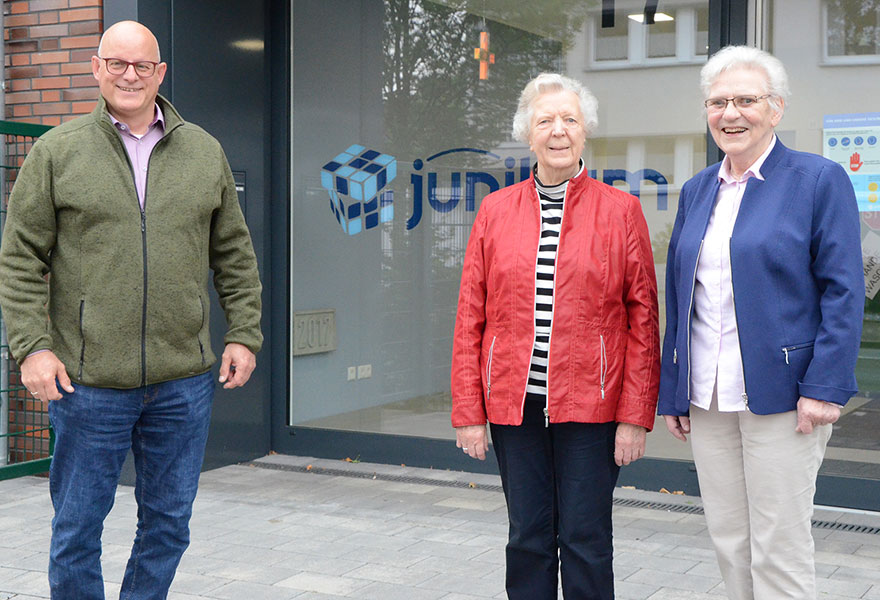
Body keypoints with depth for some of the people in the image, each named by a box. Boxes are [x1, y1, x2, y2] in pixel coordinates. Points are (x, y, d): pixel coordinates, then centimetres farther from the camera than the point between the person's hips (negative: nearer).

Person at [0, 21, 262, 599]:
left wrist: (244, 334, 7)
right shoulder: (57, 152, 2)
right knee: (77, 526, 6)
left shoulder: (205, 153, 10)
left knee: (169, 521, 12)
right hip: (87, 381, -2)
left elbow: (235, 255, 14)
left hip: (183, 381, 3)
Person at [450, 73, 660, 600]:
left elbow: (643, 319, -1)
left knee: (586, 540, 3)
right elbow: (471, 318, 7)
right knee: (527, 538, 10)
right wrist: (469, 412, 2)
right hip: (513, 404, 2)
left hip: (590, 405, -2)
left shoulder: (621, 210, 2)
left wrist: (635, 416, -6)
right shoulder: (496, 210, 8)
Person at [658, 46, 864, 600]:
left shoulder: (820, 180, -4)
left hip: (779, 396, -5)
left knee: (778, 548, 0)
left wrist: (825, 386, -16)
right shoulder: (696, 191, 14)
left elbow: (844, 292, -8)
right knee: (729, 541, 12)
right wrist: (672, 391, 12)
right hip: (707, 399, 6)